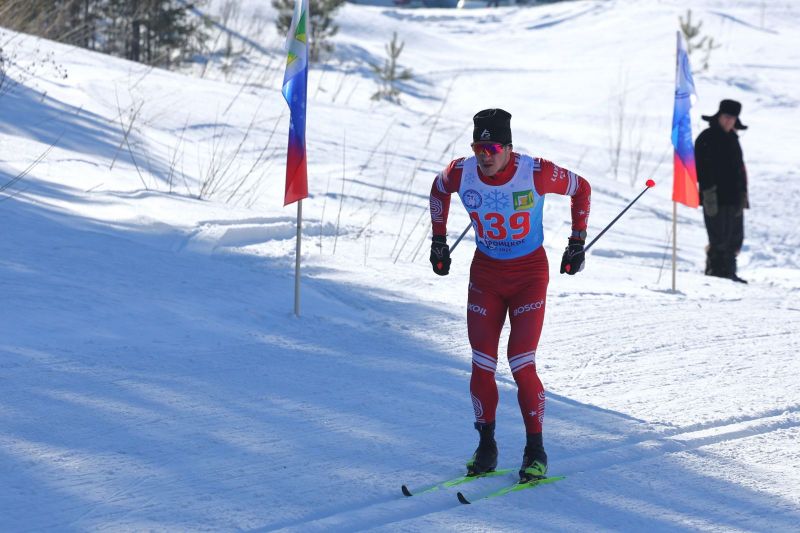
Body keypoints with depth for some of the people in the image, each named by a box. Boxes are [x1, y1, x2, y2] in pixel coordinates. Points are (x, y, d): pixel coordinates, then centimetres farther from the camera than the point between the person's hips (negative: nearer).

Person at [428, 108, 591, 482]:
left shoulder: (536, 174, -22)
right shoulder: (461, 173, -14)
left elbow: (581, 189, -3)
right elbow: (439, 189, 12)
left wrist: (577, 242, -1)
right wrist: (438, 240, 12)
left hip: (530, 274, -3)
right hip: (485, 273, 3)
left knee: (522, 366, -11)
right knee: (482, 366, -1)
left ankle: (535, 450, 4)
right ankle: (486, 446, 15)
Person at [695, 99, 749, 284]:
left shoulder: (732, 140, 19)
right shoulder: (706, 138, -5)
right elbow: (702, 169, -11)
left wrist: (742, 194, 19)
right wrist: (709, 193, -18)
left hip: (734, 198, 8)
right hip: (716, 199, -8)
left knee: (735, 239, 9)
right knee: (719, 239, -11)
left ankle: (728, 272, 18)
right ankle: (714, 271, -4)